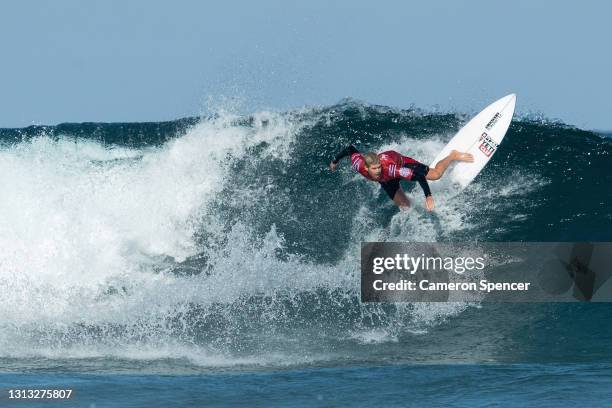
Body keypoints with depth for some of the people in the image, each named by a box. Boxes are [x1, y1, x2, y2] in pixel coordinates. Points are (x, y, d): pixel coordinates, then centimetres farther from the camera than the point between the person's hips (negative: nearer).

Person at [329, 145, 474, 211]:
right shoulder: (358, 166, -40)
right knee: (404, 206, 10)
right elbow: (350, 149, -18)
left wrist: (428, 197, -50)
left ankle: (453, 156, 29)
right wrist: (335, 161, 0)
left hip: (400, 162, -3)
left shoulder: (389, 168, -49)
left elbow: (419, 176, -46)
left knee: (436, 174, 1)